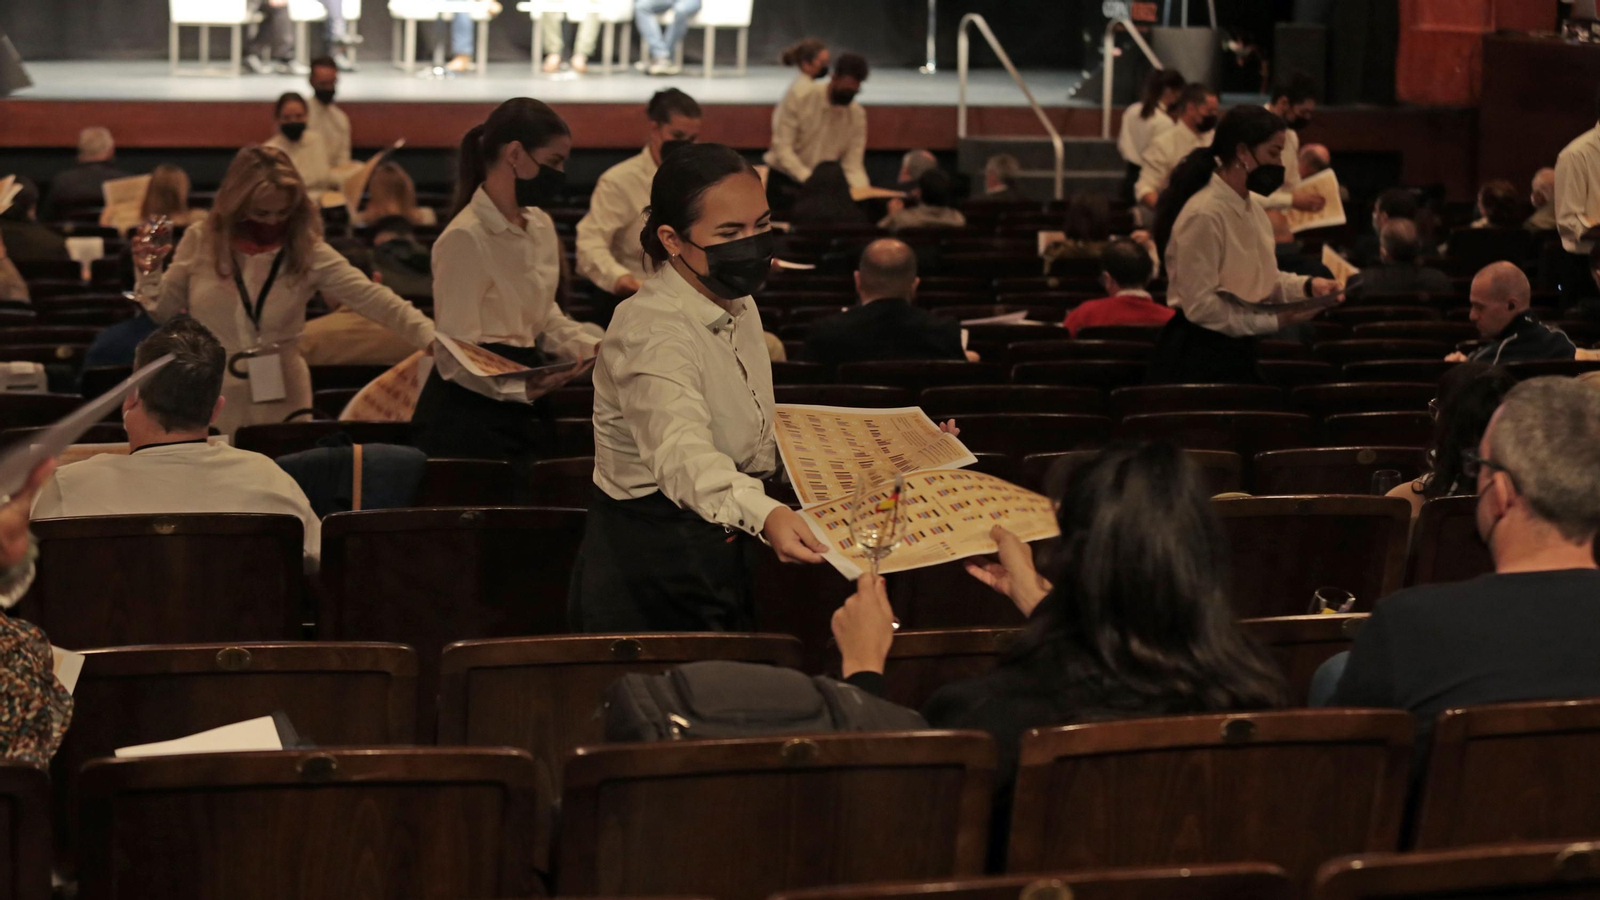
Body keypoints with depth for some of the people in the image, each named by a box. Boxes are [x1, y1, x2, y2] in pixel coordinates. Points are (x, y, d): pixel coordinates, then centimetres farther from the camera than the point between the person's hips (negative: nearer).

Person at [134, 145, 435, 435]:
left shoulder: (308, 252, -7)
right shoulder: (200, 241, -4)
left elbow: (374, 300, -16)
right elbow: (163, 311, 7)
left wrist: (432, 339, -27)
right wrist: (150, 274, -12)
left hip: (281, 408, 0)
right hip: (207, 406, 1)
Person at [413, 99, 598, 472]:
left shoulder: (541, 227, 10)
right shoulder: (465, 238, -17)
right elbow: (461, 355, -17)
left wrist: (593, 348, 3)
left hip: (524, 413, 8)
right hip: (472, 413, -8)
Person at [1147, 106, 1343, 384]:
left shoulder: (1253, 207, 7)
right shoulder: (1203, 215, -20)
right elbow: (1200, 306, -21)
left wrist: (1307, 286, -2)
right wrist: (1275, 321, -19)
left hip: (1236, 351, 9)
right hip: (1195, 357, -9)